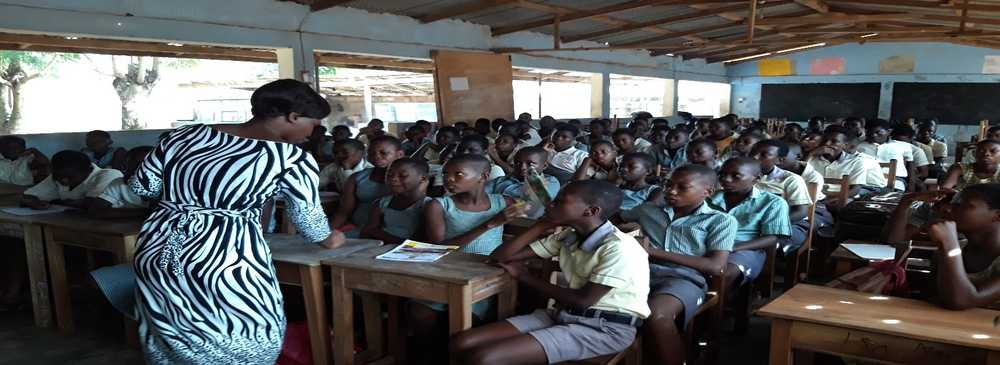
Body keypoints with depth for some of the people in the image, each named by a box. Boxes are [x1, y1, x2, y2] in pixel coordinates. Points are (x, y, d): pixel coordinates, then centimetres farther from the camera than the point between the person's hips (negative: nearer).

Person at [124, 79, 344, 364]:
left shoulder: (185, 135, 6)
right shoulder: (292, 159, -9)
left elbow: (141, 185, 12)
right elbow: (308, 216, 2)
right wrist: (328, 239, 21)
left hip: (157, 252, 7)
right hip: (225, 263, -6)